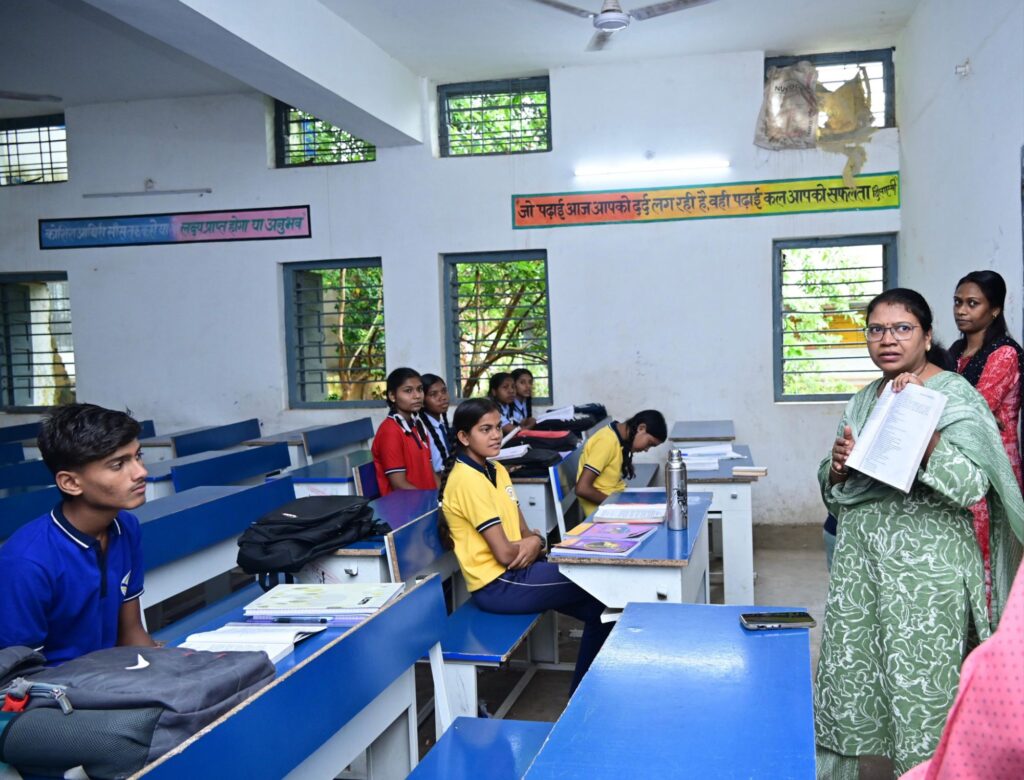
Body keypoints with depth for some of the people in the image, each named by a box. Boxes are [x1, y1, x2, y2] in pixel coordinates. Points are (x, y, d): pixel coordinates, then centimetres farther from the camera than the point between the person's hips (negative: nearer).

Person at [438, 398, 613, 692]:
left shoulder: (496, 470, 10)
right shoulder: (468, 481, -19)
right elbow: (504, 553, -21)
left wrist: (534, 542, -11)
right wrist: (533, 544, -2)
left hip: (514, 570, 9)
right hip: (498, 585, -9)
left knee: (598, 606, 2)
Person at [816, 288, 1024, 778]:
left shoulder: (955, 396, -7)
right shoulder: (863, 400, 11)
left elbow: (969, 487, -20)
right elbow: (834, 490, 17)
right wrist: (837, 466, -5)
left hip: (925, 569, -5)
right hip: (859, 559, 6)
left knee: (918, 686, 0)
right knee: (846, 674, 9)